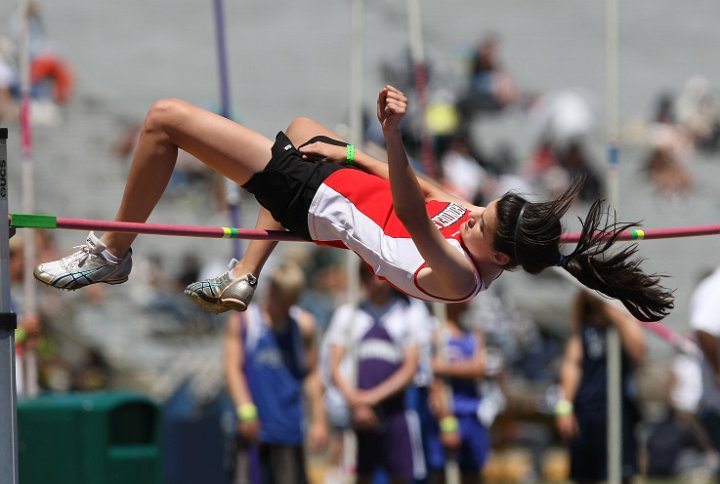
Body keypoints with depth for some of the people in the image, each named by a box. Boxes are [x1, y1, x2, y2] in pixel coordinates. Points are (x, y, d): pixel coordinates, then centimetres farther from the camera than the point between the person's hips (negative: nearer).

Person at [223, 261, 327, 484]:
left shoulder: (303, 324, 9)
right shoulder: (244, 320, 2)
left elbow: (311, 374, 13)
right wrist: (246, 410, -15)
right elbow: (232, 368, -4)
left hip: (288, 430, 2)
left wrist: (319, 420, 7)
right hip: (251, 425, -2)